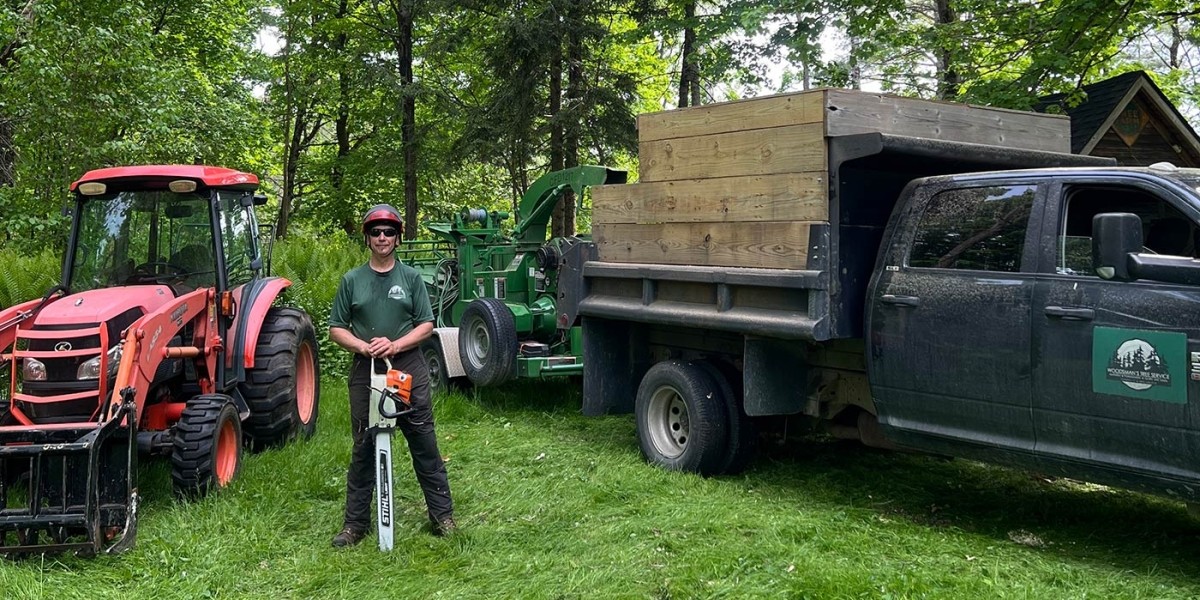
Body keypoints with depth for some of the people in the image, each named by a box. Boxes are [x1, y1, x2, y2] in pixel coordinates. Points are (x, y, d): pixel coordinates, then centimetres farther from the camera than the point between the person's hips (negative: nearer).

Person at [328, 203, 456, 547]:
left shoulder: (411, 277, 5)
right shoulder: (352, 280, 7)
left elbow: (426, 325, 2)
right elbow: (336, 329, 6)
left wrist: (395, 345, -13)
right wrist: (363, 347, -12)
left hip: (408, 368, -1)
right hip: (365, 371, 1)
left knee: (425, 445, 3)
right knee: (363, 449, 6)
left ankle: (442, 515, 13)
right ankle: (355, 523, 15)